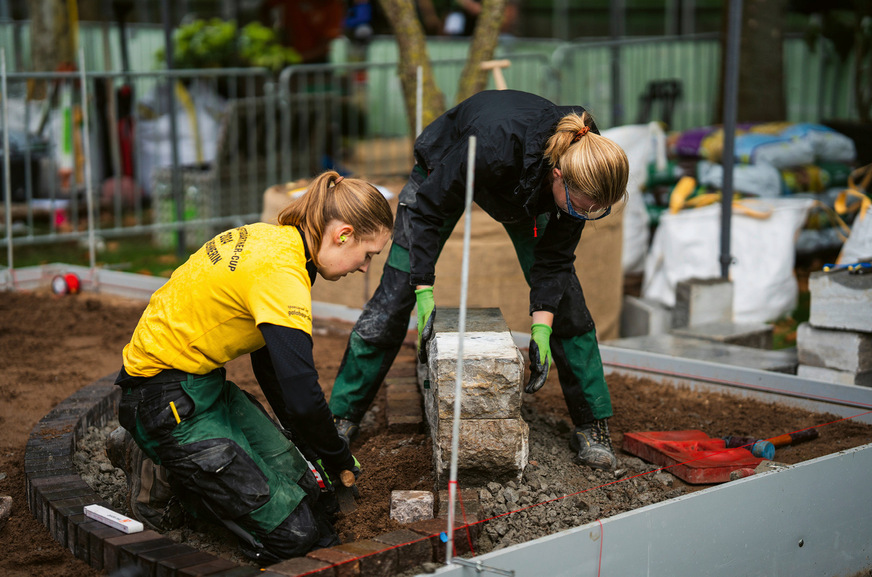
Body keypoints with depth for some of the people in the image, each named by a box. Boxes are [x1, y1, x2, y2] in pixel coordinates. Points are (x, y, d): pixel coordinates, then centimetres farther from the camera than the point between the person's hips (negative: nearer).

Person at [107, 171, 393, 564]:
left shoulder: (273, 239, 5)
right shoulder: (281, 272, -25)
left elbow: (270, 362, 15)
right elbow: (303, 398, -27)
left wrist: (310, 448, 18)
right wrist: (341, 463, -7)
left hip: (204, 383, 10)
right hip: (166, 403, -10)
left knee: (305, 489, 5)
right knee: (297, 535, -10)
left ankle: (169, 457, 12)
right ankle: (162, 474, 1)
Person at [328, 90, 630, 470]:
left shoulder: (582, 173, -32)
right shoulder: (496, 143, -46)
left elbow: (554, 257, -19)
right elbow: (428, 208, -31)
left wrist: (541, 327, -27)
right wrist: (424, 291, -32)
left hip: (523, 190, 4)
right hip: (444, 171, -3)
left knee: (566, 297, -6)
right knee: (394, 296, -5)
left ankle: (591, 424, 5)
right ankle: (342, 416, 7)